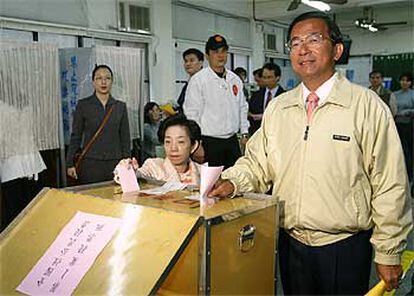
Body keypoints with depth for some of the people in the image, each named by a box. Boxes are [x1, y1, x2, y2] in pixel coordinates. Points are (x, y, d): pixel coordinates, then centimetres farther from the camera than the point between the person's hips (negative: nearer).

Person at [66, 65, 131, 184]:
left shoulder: (120, 106, 7)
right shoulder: (83, 105, 2)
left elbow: (125, 138, 9)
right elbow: (76, 136, 4)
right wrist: (70, 163, -1)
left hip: (115, 163, 2)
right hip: (90, 164, -2)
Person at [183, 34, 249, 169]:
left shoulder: (235, 79, 12)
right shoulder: (198, 80, -7)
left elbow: (242, 108, 18)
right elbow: (191, 114, -10)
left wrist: (244, 133, 12)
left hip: (233, 141, 6)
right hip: (210, 142, -6)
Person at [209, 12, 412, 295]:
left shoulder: (367, 106, -10)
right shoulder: (277, 107, 4)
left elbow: (390, 187, -9)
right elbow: (257, 163, 10)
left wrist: (388, 254, -6)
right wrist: (233, 182, -10)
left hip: (344, 248, -3)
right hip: (291, 242, 4)